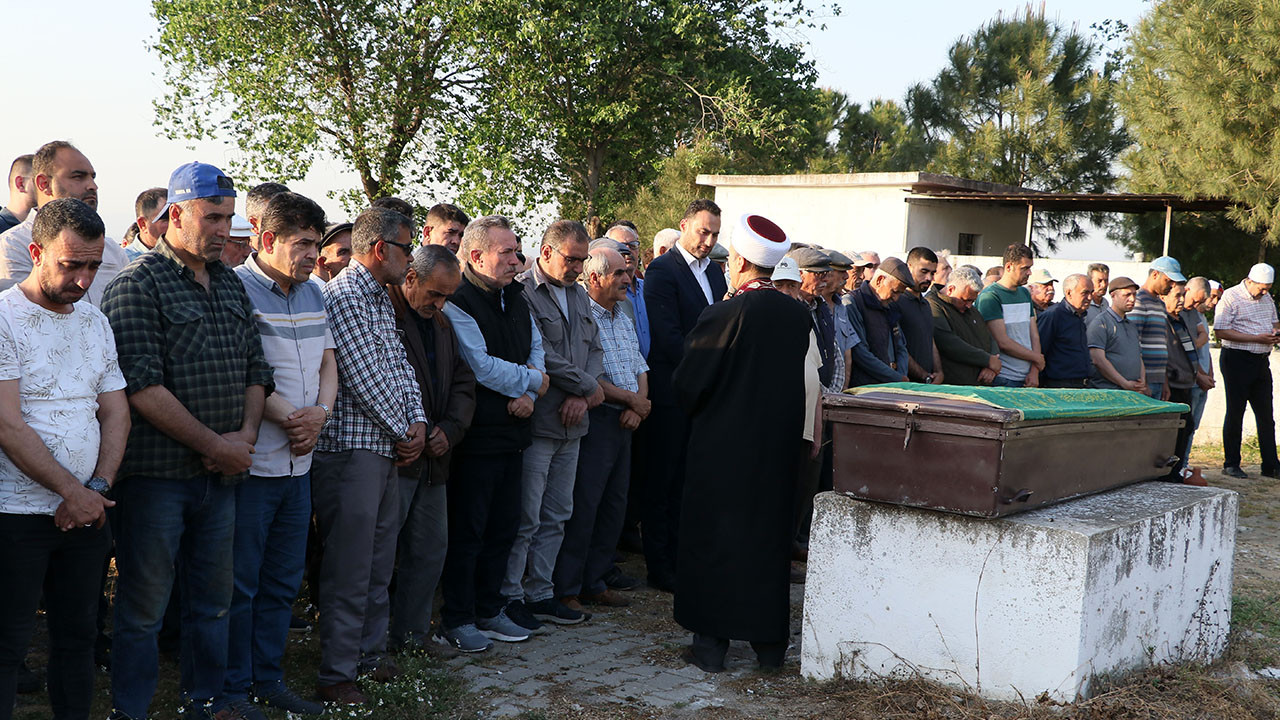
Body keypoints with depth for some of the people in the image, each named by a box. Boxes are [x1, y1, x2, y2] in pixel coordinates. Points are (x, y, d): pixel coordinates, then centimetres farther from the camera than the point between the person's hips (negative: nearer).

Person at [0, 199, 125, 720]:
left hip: (86, 513, 6)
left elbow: (115, 411, 10)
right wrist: (73, 491, -13)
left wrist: (98, 487, -5)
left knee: (78, 636, 13)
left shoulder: (95, 322, 12)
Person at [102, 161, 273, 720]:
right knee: (143, 606, 4)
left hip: (222, 471, 7)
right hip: (157, 472, -6)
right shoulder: (138, 284, -9)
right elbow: (143, 386, -17)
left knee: (213, 600, 15)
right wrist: (215, 445, -14)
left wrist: (246, 435, -4)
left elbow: (255, 368, 14)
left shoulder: (230, 285, 13)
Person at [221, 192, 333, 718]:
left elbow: (327, 362, 14)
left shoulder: (312, 294, 13)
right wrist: (290, 417, -16)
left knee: (284, 581, 16)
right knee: (240, 584, 3)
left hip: (298, 462, 8)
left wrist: (320, 412, -4)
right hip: (250, 461, -7)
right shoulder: (236, 289, -12)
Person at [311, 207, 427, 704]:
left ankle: (370, 652, 28)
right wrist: (403, 431, -7)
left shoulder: (382, 299, 18)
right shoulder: (343, 296, -13)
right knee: (349, 566, -5)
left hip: (387, 447, 10)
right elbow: (363, 378, -17)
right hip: (352, 447, -10)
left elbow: (400, 366, 17)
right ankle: (337, 675, 4)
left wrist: (417, 421, 1)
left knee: (380, 561, 16)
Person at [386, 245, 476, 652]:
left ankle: (412, 633, 23)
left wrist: (450, 429, 0)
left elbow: (463, 381, 16)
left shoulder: (441, 322, 17)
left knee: (431, 547, 12)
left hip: (433, 457, 8)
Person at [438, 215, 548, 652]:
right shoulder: (458, 303, -15)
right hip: (478, 434, -8)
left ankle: (489, 611, 28)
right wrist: (533, 381, -8)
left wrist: (527, 395, -6)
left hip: (512, 432, 8)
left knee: (504, 527, 15)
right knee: (467, 530, 0)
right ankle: (456, 621, 12)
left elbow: (535, 349, 13)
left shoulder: (514, 297, 12)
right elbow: (482, 367, -21)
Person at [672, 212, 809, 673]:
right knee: (769, 537, 15)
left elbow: (687, 384, -11)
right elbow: (799, 379, 10)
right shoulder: (796, 315, -2)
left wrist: (697, 410, 9)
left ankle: (711, 642, 11)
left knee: (713, 539, 7)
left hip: (722, 445, -5)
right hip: (778, 447, 5)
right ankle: (769, 643, 21)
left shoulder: (724, 315, -18)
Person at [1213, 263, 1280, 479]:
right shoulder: (1231, 297, -10)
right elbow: (1221, 331, -16)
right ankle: (1231, 464, 8)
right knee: (1235, 413, -1)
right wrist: (1257, 338, -19)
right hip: (1237, 359, -7)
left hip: (1261, 360, 7)